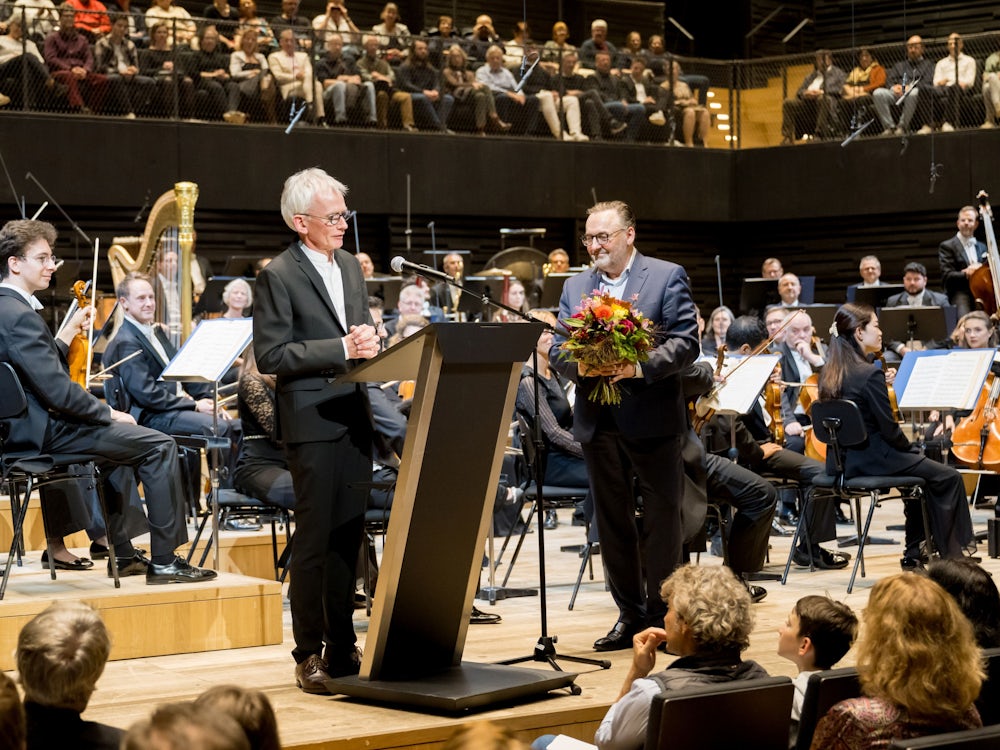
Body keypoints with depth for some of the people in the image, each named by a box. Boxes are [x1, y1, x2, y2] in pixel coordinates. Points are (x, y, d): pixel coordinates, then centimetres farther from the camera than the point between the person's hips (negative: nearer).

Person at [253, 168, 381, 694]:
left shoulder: (350, 266, 15)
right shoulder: (278, 276, -8)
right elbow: (271, 355, -14)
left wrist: (369, 340, -1)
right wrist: (341, 348, -18)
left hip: (354, 417, 7)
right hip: (312, 419, -7)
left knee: (348, 536, 9)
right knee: (314, 538, -2)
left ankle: (342, 647, 16)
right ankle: (309, 654, 5)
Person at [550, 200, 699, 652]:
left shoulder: (667, 277, -1)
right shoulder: (575, 286, 13)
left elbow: (686, 344, -9)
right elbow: (556, 350, 8)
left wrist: (641, 367, -23)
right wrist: (578, 365, -14)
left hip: (652, 419, -5)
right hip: (598, 423, 5)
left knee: (663, 520, 1)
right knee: (612, 522, 10)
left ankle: (660, 613, 11)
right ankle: (629, 614, 19)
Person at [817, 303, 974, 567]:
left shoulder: (829, 374, 4)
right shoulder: (870, 374, -21)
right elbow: (889, 429, -17)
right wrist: (910, 449, 1)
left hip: (843, 461, 9)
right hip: (872, 460, -9)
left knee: (921, 469, 30)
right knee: (948, 478, 4)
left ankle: (914, 553, 30)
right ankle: (951, 554, 11)